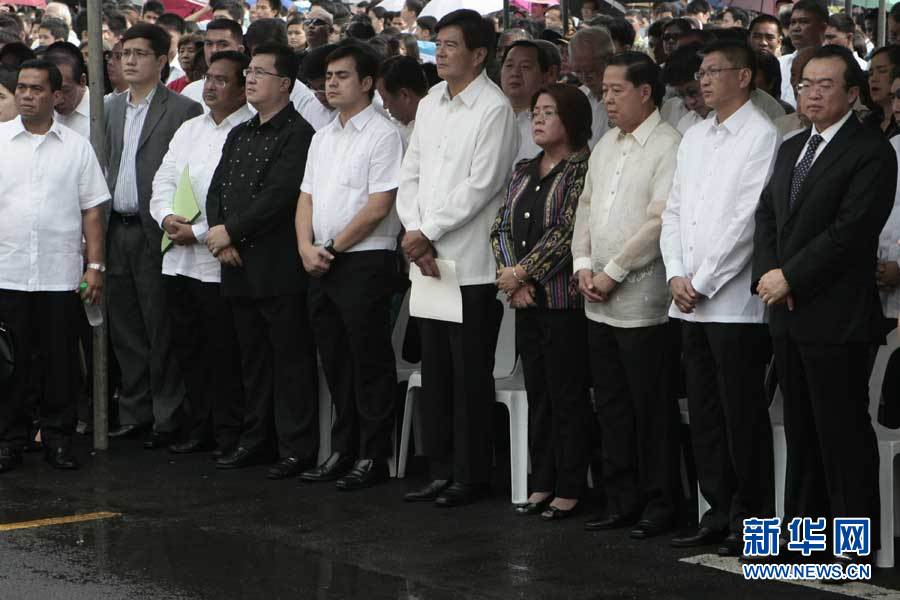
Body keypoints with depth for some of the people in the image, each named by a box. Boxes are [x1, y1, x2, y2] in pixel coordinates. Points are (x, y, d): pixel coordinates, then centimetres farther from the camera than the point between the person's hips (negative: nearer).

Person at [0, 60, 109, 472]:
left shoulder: (76, 147, 7)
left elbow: (92, 210, 7)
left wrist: (95, 266, 1)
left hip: (60, 276, 1)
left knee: (60, 361, 5)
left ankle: (58, 438, 14)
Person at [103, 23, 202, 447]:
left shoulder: (183, 111, -6)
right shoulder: (111, 109, 14)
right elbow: (104, 168, 16)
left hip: (155, 233, -6)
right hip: (117, 232, 6)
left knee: (162, 331, -2)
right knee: (124, 329, 12)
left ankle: (167, 419, 5)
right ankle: (134, 412, 21)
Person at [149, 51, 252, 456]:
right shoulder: (188, 130, 18)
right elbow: (164, 179, 16)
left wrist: (199, 232, -16)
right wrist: (167, 216, -4)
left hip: (219, 260, -7)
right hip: (179, 259, 7)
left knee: (225, 353, -2)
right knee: (188, 347, 12)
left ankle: (229, 434, 6)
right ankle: (198, 427, 21)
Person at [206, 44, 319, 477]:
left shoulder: (298, 134, -9)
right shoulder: (239, 134, 18)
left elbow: (280, 196, -17)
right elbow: (216, 190, 15)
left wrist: (232, 232, -13)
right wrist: (220, 237, -2)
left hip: (280, 267, -8)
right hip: (239, 265, 8)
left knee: (290, 357, -3)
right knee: (252, 358, 14)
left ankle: (297, 448, 0)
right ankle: (256, 440, 21)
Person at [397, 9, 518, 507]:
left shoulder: (494, 110, -10)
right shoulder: (430, 105, 13)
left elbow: (480, 186, -15)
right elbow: (411, 175, 12)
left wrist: (428, 233, -12)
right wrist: (413, 233, -3)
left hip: (472, 264, -7)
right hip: (427, 261, 7)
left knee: (470, 376, -1)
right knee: (435, 372, 11)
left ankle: (470, 476, 7)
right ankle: (441, 471, 19)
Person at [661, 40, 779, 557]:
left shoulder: (762, 137, -8)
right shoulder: (695, 137, 16)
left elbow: (748, 220, -14)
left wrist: (703, 282, -13)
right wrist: (676, 275, 2)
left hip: (735, 302, -7)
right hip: (690, 302, 7)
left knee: (743, 415, -2)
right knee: (704, 414, 10)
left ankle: (751, 520, 6)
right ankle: (719, 511, 18)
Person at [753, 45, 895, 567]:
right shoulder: (792, 149, 18)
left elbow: (850, 230, -17)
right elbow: (767, 216, 15)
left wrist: (790, 276, -15)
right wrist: (769, 274, -2)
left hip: (838, 318, -8)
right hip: (789, 314, 8)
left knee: (844, 431, -4)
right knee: (801, 429, 13)